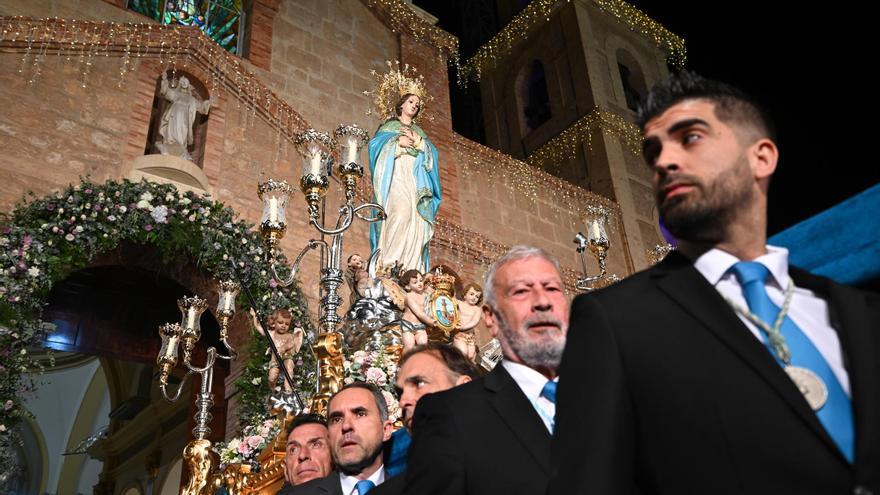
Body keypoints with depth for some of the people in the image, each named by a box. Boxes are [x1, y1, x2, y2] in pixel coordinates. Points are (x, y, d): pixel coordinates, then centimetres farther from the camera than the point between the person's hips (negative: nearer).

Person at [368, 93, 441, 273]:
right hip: (396, 177, -4)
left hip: (416, 180, 4)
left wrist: (418, 142, 0)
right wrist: (397, 141, -8)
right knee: (401, 211, -30)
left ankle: (412, 268, -22)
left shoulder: (420, 132, 32)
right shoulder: (389, 125, 22)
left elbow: (432, 154, 16)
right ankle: (390, 263, -36)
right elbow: (376, 144, 4)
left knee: (417, 221, -14)